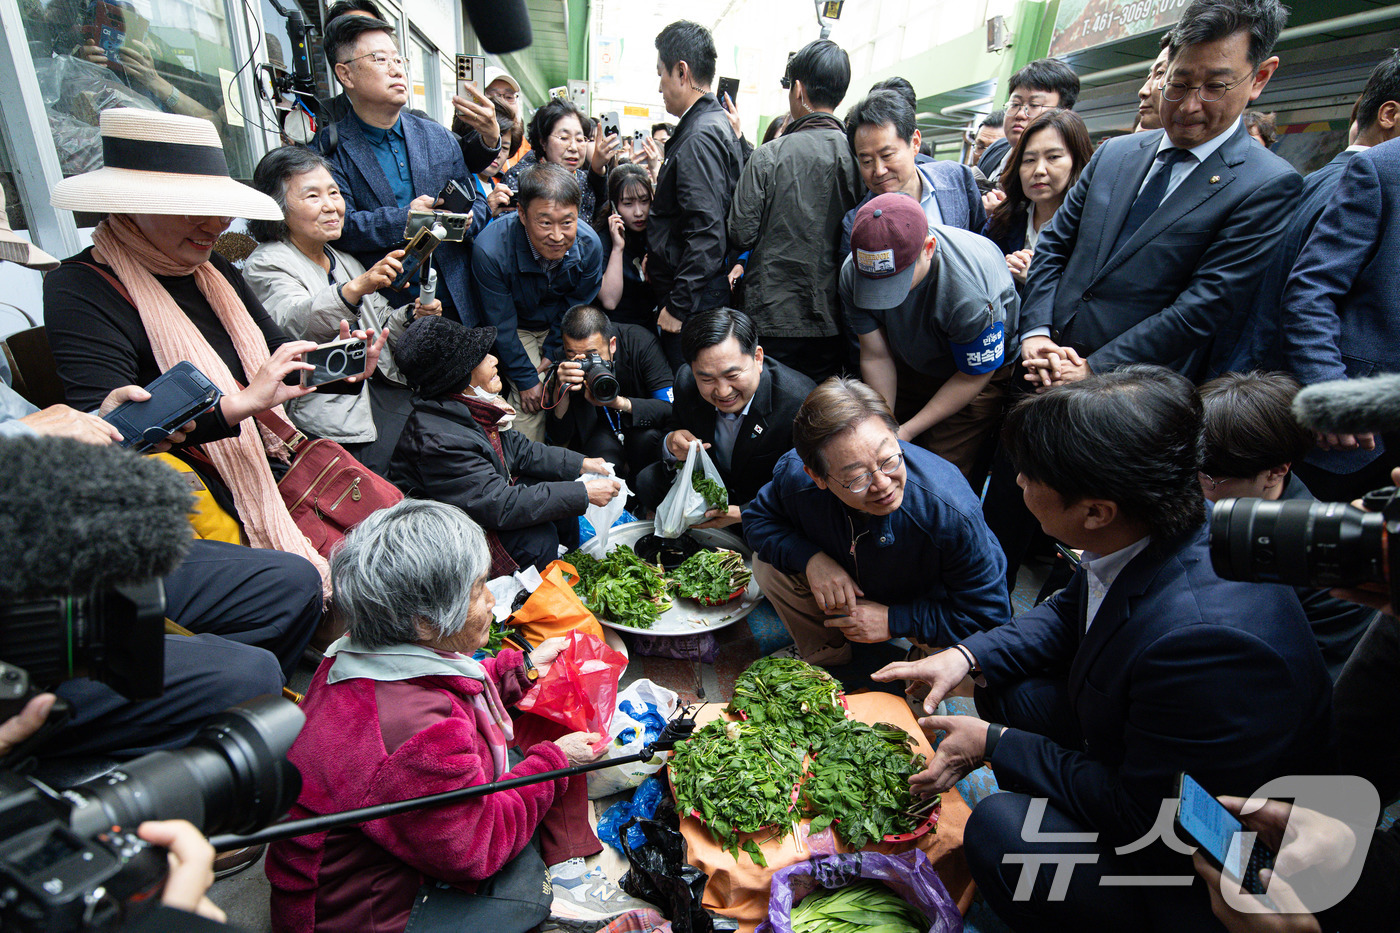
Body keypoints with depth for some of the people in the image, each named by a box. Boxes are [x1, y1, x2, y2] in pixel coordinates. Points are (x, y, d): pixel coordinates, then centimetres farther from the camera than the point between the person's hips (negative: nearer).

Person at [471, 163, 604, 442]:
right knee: (529, 402, -17)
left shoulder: (589, 244, -24)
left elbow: (577, 308, -5)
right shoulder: (490, 250, -33)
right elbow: (502, 326, -19)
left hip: (561, 327, 3)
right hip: (518, 328, -3)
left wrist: (554, 354, -6)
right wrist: (526, 378, -14)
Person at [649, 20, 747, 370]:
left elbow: (706, 233, -23)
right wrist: (656, 251, 21)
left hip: (695, 301, -10)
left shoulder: (699, 138, -17)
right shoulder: (718, 125, 15)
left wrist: (679, 305, -20)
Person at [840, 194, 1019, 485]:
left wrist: (908, 430, -21)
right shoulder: (853, 272, -26)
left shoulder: (971, 291, -39)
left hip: (983, 368, -4)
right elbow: (876, 357, -14)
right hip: (909, 366, 4)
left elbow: (974, 376, -22)